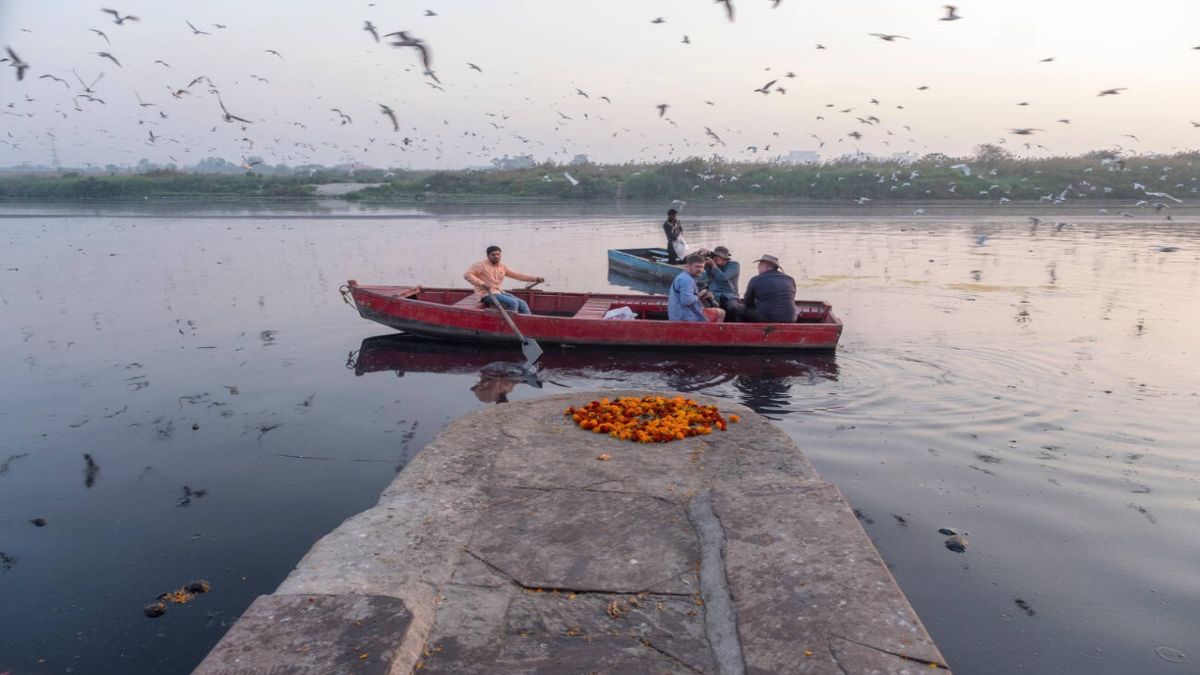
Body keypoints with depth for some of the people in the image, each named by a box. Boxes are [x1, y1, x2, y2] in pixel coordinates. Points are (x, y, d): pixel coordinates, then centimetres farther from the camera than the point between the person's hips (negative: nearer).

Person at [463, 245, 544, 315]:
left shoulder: (502, 267, 11)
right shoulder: (481, 265, -8)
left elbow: (517, 275, 10)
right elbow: (467, 275, -16)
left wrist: (535, 278, 3)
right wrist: (482, 283, -24)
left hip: (498, 292, 8)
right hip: (486, 294, -8)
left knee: (522, 304, -5)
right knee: (513, 302, -25)